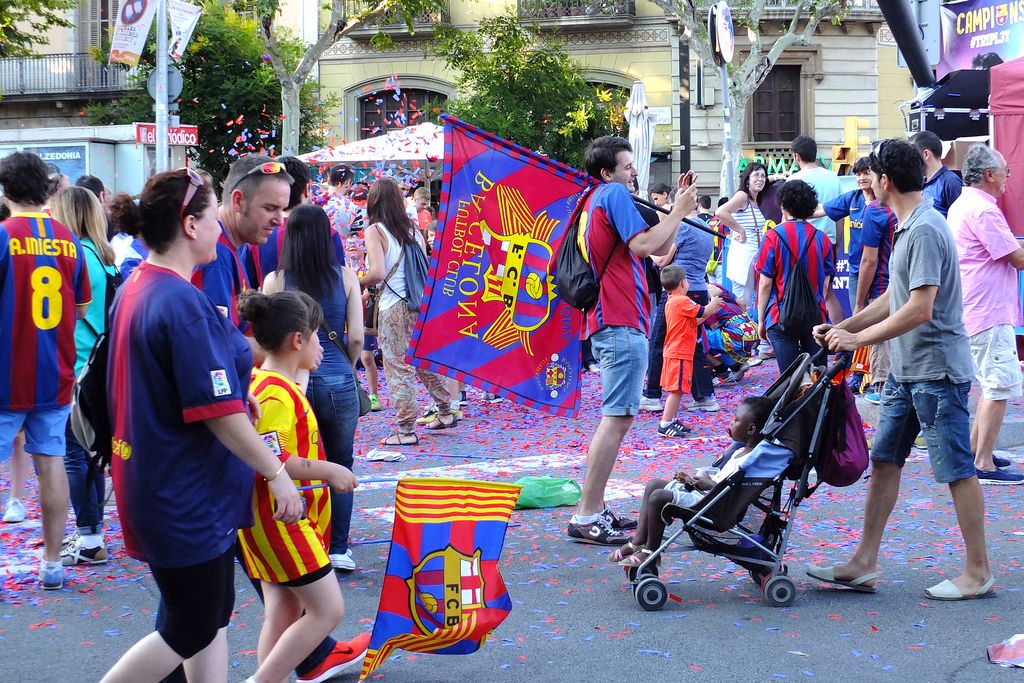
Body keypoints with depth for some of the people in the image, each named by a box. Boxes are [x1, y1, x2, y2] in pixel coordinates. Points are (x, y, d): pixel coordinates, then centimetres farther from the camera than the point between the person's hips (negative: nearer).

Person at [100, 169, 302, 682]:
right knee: (189, 632, 3)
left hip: (159, 482, 10)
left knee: (212, 618, 16)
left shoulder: (135, 288, 7)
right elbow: (219, 413, -24)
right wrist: (277, 474, -16)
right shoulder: (184, 304, -23)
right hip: (188, 499, -10)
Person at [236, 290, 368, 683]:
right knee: (327, 609, -6)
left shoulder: (265, 383, 12)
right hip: (280, 518, -10)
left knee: (284, 612, 13)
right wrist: (327, 470, -20)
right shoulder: (276, 394, -20)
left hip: (282, 516, 10)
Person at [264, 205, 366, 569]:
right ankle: (338, 549, 16)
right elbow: (356, 337, -2)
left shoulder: (275, 280, -4)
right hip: (337, 382, 1)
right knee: (339, 467, 14)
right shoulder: (345, 277, -2)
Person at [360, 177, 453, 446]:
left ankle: (406, 430, 4)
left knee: (398, 368, 1)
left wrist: (356, 284, -3)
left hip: (393, 308, -6)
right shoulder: (413, 229, 9)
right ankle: (445, 413, 30)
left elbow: (377, 273, -20)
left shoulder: (375, 231, -9)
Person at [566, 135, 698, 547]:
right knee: (619, 417, -13)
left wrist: (679, 207, 14)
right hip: (622, 324, -11)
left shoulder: (598, 199, 24)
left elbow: (661, 248, 21)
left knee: (618, 417, 16)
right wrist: (680, 211, -8)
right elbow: (643, 245, -19)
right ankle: (587, 518, -14)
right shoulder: (614, 194, -6)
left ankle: (594, 510, 17)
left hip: (612, 323, 11)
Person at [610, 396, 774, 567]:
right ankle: (638, 542, 8)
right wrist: (694, 481, 13)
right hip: (703, 492, 12)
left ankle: (650, 552, -8)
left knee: (658, 497, -23)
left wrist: (708, 484, -16)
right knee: (653, 485, 14)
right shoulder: (740, 452, 14)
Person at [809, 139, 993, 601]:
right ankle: (864, 563, 14)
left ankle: (978, 572, 7)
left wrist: (859, 338, -20)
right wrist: (839, 329, 13)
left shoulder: (925, 230, -18)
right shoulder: (906, 228, 13)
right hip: (906, 369, 10)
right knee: (884, 460, 9)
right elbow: (891, 301, 19)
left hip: (938, 370, -10)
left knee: (957, 469, -2)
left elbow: (920, 308, -25)